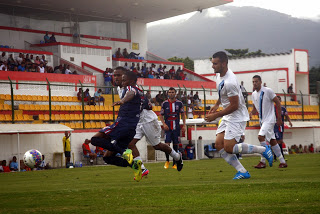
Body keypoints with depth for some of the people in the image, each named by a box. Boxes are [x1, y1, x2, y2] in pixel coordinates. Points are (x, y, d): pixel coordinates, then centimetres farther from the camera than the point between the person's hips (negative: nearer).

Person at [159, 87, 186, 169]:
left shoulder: (179, 103, 4)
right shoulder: (164, 103, 1)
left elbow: (183, 114, 11)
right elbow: (161, 115, 6)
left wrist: (184, 125, 3)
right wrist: (164, 124, -9)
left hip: (176, 128, 1)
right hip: (168, 128, -1)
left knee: (176, 145, 2)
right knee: (167, 144, -12)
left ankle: (174, 163, 10)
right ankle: (167, 161, 9)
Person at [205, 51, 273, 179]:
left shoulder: (229, 82, -27)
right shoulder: (220, 74, 4)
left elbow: (234, 106, -24)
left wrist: (215, 116, -18)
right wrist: (217, 105, 14)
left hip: (237, 117, -10)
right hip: (228, 117, 10)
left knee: (229, 148, -15)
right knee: (219, 145, -1)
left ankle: (263, 150, 0)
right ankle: (242, 172, 2)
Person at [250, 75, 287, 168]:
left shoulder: (268, 91, -13)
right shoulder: (254, 94, 8)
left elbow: (278, 103, -9)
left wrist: (279, 118, -10)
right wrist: (252, 112, -5)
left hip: (269, 119, -7)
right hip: (262, 120, 8)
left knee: (261, 136, -22)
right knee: (272, 141, 9)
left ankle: (263, 161, -17)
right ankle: (282, 161, 16)